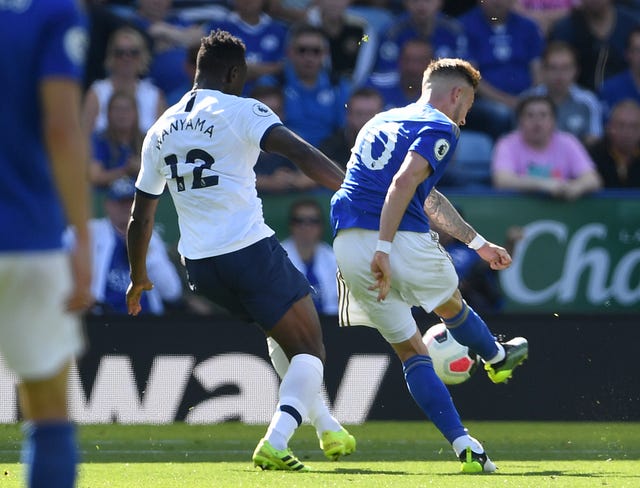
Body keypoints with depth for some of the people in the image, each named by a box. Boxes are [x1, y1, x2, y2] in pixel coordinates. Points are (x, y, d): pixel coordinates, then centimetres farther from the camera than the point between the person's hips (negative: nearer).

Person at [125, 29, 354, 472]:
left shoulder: (161, 131, 13)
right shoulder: (240, 111, -5)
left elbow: (141, 217, 20)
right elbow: (301, 154, -21)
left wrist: (138, 278, 33)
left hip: (198, 265, 7)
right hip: (251, 251, -7)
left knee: (284, 331, 29)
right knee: (309, 351, 2)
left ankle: (328, 429, 30)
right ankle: (275, 443, -17)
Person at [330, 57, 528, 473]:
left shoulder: (382, 122, 26)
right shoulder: (440, 129, 0)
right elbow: (404, 182, -20)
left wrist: (479, 243, 43)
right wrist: (384, 249, -26)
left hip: (347, 246, 6)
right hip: (401, 241, -6)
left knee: (411, 350, 11)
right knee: (451, 306, 26)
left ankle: (464, 446, 7)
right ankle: (498, 359, 53)